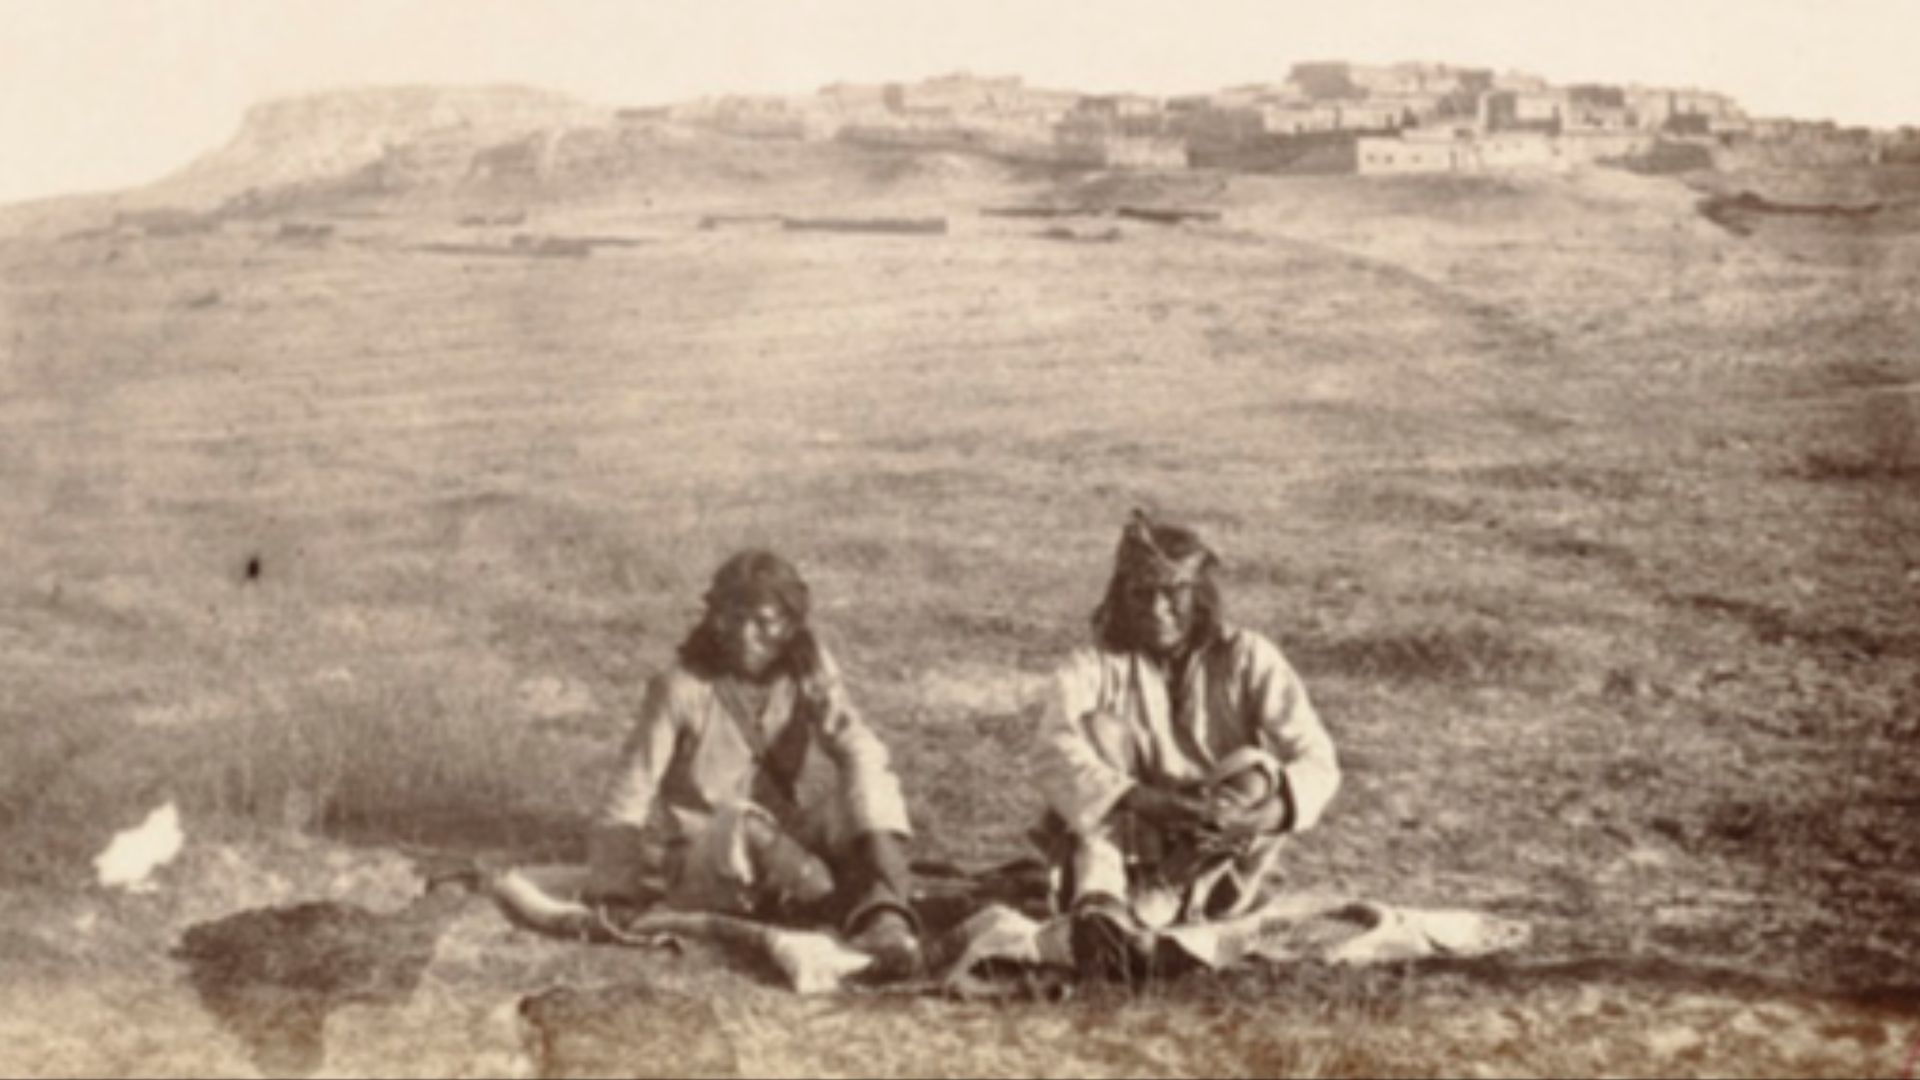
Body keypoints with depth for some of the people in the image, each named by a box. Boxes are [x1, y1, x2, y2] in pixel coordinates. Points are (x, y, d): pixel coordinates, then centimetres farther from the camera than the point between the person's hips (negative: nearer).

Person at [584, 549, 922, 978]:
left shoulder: (809, 682, 0)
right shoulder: (683, 689, -8)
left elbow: (861, 751, -17)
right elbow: (632, 791, -5)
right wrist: (608, 893, -6)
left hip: (785, 849, 3)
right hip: (696, 870, -3)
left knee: (869, 788, -22)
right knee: (744, 829, -37)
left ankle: (884, 918, -44)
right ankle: (861, 913, -34)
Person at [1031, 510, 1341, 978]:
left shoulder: (1248, 660, -5)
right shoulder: (1095, 666, -7)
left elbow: (1317, 762, -14)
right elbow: (1053, 754, -25)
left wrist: (1268, 808, -36)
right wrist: (1143, 801, -41)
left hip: (1218, 857, 0)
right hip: (1127, 852, 0)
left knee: (1257, 769, -25)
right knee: (1098, 726, -19)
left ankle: (1119, 921, -38)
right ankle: (1100, 902, -41)